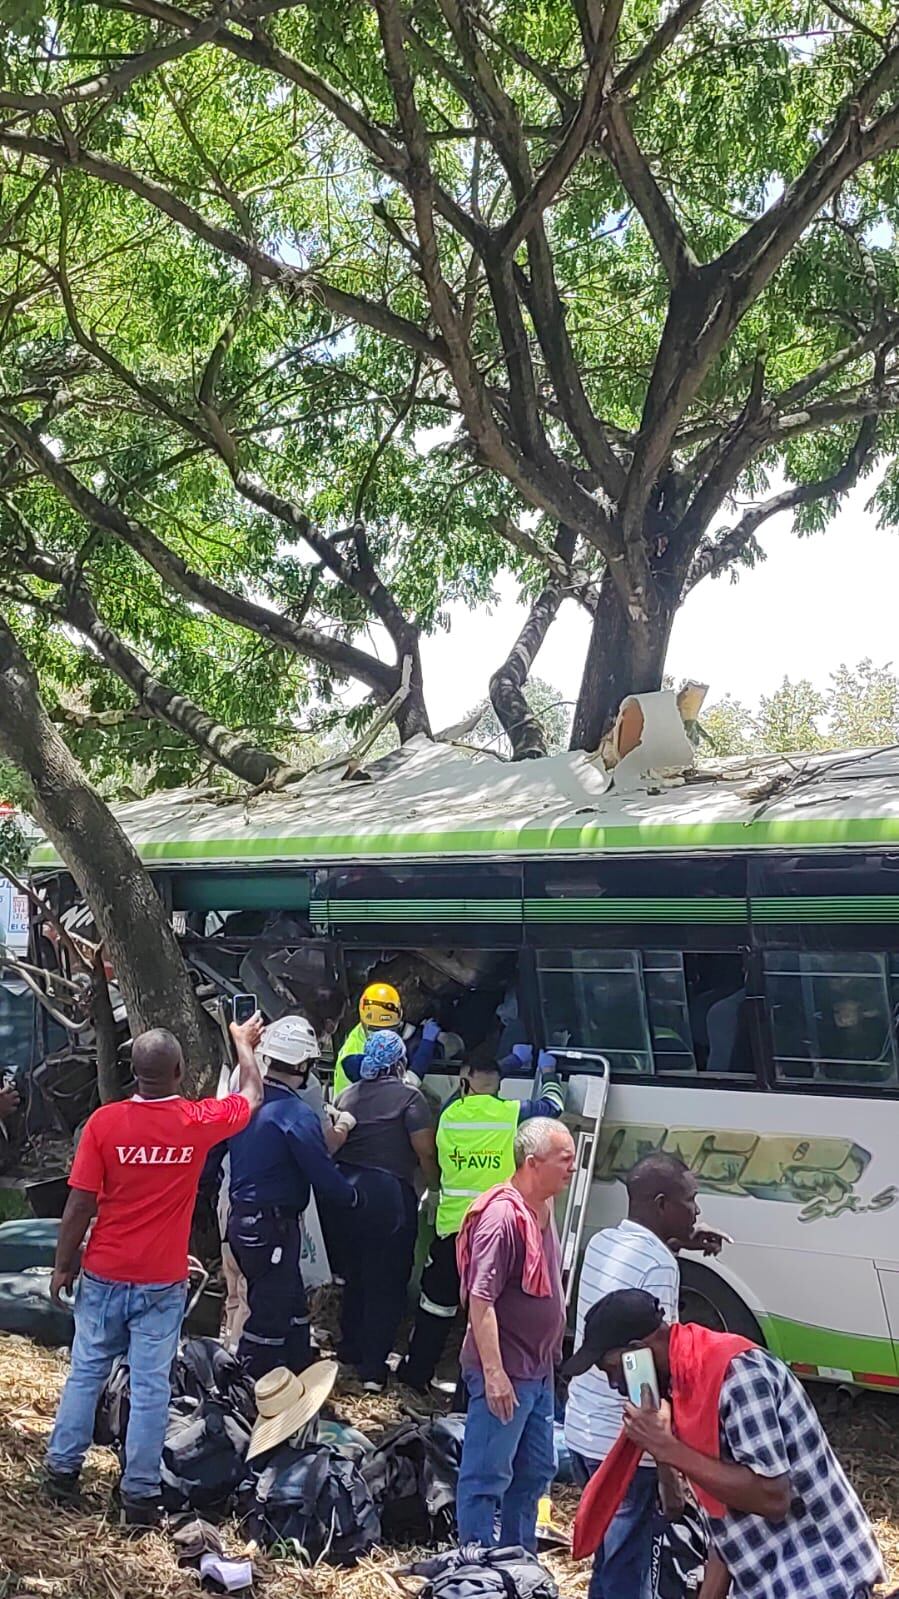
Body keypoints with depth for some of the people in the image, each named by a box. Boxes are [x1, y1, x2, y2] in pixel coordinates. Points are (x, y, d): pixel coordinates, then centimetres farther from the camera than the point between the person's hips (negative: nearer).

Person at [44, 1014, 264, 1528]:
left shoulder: (104, 1122, -12)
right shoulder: (198, 1122, -10)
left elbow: (80, 1205, -9)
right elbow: (252, 1097, 11)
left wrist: (63, 1266, 4)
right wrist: (244, 1042, 27)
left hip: (104, 1275, 1)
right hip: (162, 1282, -1)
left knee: (86, 1373, 16)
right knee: (151, 1387, 6)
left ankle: (63, 1470, 25)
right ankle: (141, 1495, 11)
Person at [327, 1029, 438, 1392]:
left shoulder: (347, 1095, 9)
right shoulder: (409, 1097, -8)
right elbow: (425, 1152, -10)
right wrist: (433, 1185, 6)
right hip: (389, 1195, -6)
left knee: (354, 1276, 21)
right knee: (386, 1283, 4)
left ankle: (350, 1351, 32)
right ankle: (372, 1369, 5)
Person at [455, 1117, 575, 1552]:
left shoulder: (542, 1210, 8)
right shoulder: (503, 1215, -22)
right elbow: (481, 1298, -25)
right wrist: (493, 1373, -27)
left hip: (538, 1370, 10)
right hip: (503, 1373, -10)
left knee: (534, 1473, 19)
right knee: (487, 1476, 1)